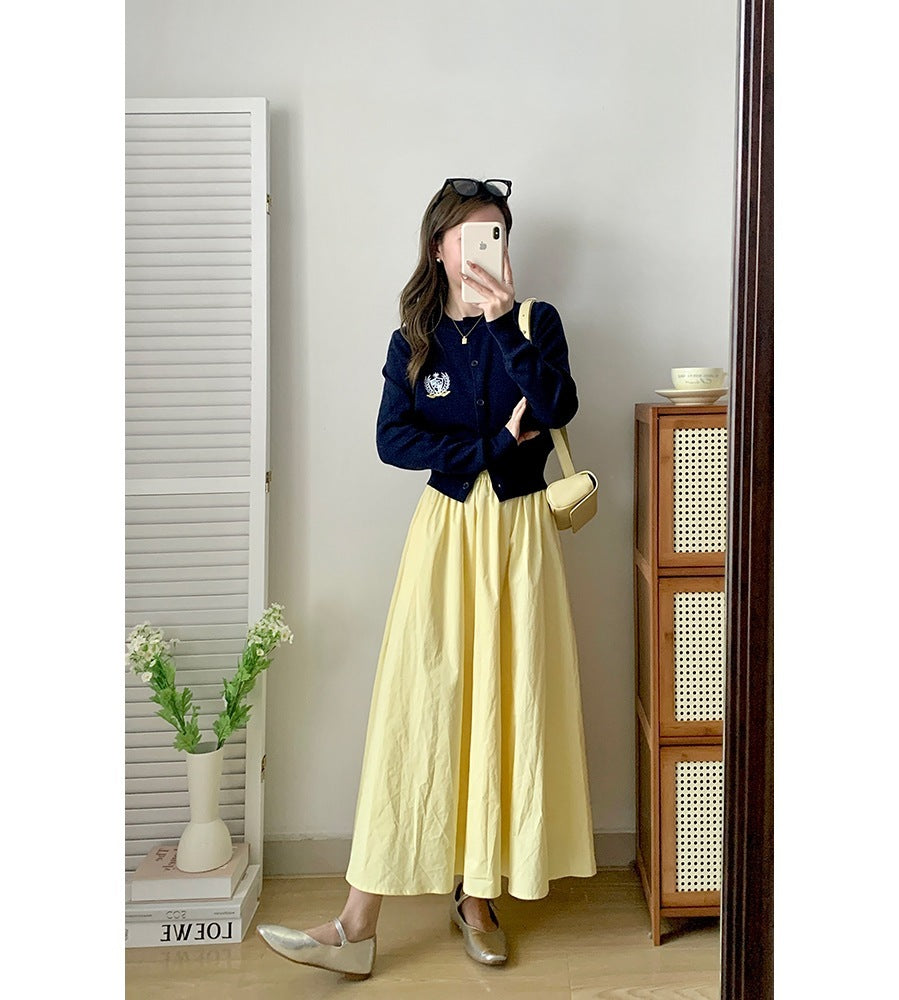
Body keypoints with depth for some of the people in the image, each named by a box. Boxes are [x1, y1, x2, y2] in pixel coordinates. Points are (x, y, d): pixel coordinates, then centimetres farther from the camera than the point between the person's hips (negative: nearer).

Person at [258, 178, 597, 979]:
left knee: (506, 704, 3)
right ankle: (359, 926, 0)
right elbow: (393, 439, -7)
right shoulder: (415, 340, 6)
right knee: (417, 710, -3)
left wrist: (505, 321, -20)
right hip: (446, 529, 0)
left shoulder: (536, 323, 3)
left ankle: (478, 893, 20)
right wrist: (491, 446, -13)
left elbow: (557, 410, -15)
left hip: (519, 529, 0)